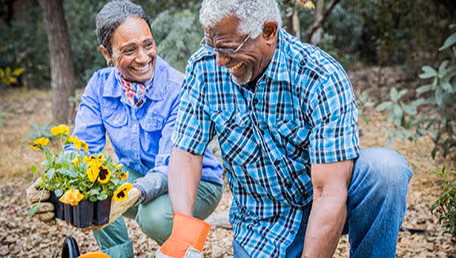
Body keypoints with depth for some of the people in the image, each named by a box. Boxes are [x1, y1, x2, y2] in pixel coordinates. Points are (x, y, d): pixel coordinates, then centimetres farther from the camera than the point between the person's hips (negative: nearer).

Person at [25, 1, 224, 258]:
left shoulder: (179, 90, -24)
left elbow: (170, 167, -30)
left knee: (155, 216, -35)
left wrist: (136, 193, -53)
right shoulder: (101, 85, -8)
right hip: (137, 177, 5)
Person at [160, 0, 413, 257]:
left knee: (385, 168, -29)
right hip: (260, 225, 2)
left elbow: (330, 193, -29)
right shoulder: (204, 68, -10)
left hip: (323, 209, -2)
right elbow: (186, 153, -10)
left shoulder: (322, 78, -25)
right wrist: (182, 234, -26)